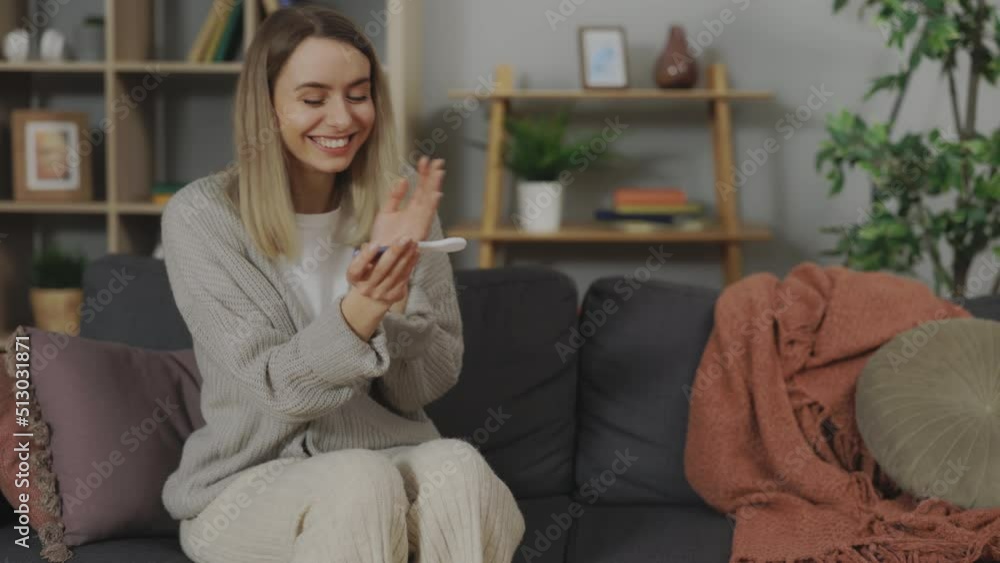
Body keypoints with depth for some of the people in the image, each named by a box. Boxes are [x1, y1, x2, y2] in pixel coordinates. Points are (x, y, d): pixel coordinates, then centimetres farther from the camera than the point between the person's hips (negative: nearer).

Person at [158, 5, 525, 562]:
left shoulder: (401, 203, 0)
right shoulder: (201, 216, -10)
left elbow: (429, 384, -1)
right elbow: (277, 390, -15)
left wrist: (398, 284, -21)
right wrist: (358, 312, -34)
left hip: (393, 460, 3)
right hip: (246, 486, -3)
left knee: (459, 465, -29)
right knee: (361, 479, -34)